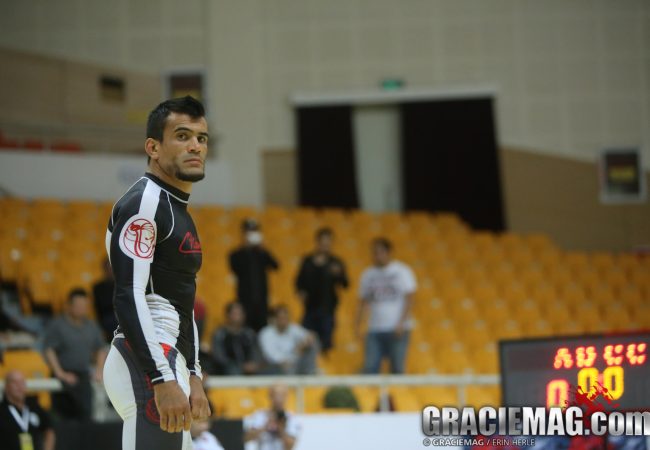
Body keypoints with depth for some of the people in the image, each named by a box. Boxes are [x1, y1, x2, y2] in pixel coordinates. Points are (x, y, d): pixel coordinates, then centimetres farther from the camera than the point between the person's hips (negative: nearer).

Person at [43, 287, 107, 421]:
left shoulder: (91, 326, 13)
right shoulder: (58, 325, -3)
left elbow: (101, 349, 23)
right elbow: (49, 350, -8)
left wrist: (99, 370, 8)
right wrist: (60, 373, -14)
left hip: (83, 377, 4)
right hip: (65, 378, -4)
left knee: (85, 414, -5)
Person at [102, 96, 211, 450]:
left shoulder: (178, 211, 22)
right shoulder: (143, 202, -10)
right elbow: (128, 298, -20)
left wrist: (192, 376, 22)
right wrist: (163, 380, -25)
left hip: (169, 366, 11)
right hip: (147, 366, -11)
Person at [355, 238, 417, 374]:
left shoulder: (402, 271, 1)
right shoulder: (368, 274, 12)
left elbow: (409, 299, -4)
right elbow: (364, 302, 15)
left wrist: (401, 323, -14)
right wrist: (358, 325, 4)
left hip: (397, 330, -3)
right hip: (375, 330, 3)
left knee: (397, 369, -2)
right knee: (370, 368, -6)